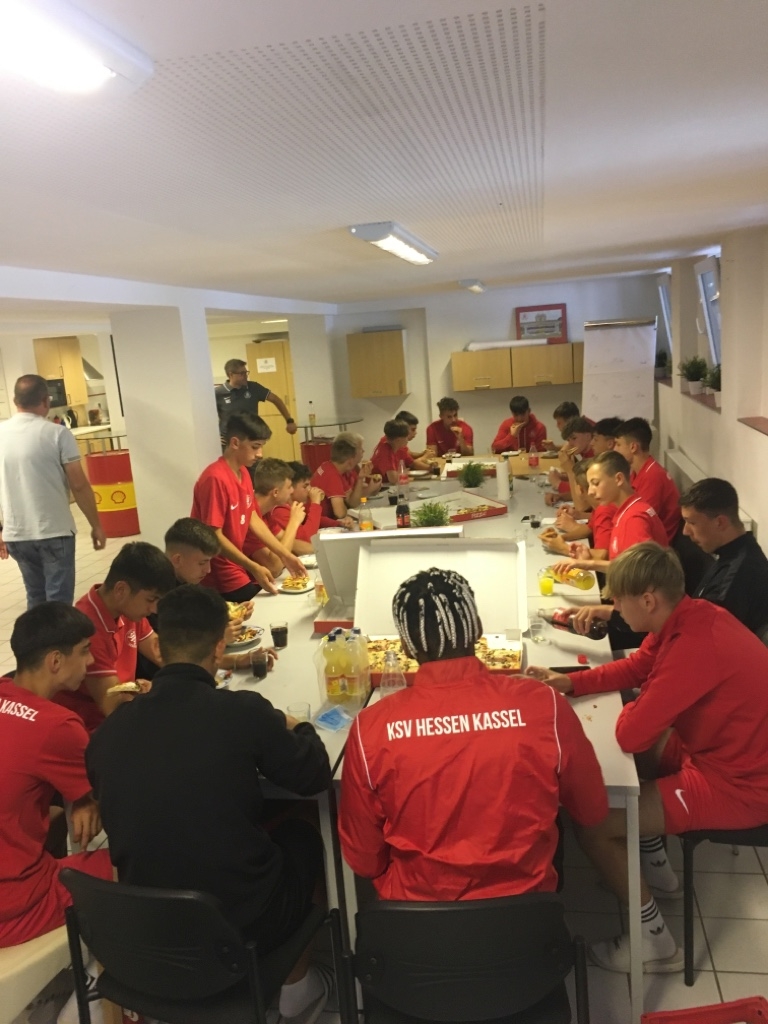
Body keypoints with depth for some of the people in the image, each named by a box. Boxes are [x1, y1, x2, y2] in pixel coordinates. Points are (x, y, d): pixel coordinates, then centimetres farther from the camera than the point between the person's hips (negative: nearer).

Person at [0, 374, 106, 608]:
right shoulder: (57, 433, -10)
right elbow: (79, 485, -10)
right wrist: (96, 525, 0)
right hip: (54, 532, -5)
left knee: (36, 597, 20)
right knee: (59, 601, 2)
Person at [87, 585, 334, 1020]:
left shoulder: (108, 731, -9)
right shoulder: (242, 711, -21)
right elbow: (315, 777, -5)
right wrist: (296, 730, 16)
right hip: (242, 924, -4)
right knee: (303, 835, 25)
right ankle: (296, 983, 39)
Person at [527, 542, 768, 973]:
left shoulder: (693, 646, -32)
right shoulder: (690, 617, -3)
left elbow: (631, 734, -27)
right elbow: (637, 665, 13)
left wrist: (636, 708, -4)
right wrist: (571, 683, 4)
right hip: (729, 753, 10)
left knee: (592, 824, -9)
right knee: (630, 758, 25)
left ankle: (656, 943, 12)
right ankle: (656, 866, 37)